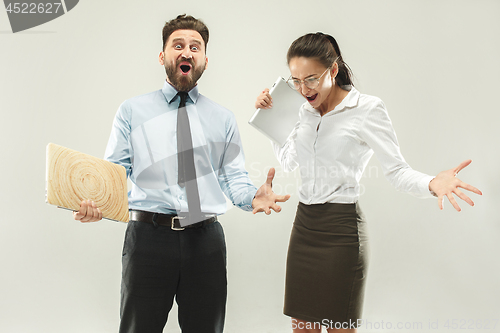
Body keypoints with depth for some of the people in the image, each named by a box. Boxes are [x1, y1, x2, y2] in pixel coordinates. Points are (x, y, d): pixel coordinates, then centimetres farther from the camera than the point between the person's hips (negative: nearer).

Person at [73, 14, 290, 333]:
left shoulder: (223, 118, 13)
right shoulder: (132, 111, 8)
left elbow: (234, 176, 8)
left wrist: (252, 196, -15)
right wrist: (95, 203, -19)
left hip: (206, 239, 2)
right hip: (148, 236, -2)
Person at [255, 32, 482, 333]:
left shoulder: (367, 109, -9)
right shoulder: (307, 111, 11)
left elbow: (398, 170, -10)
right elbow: (289, 161, 22)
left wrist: (432, 184, -30)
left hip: (340, 228, -6)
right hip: (305, 223, 6)